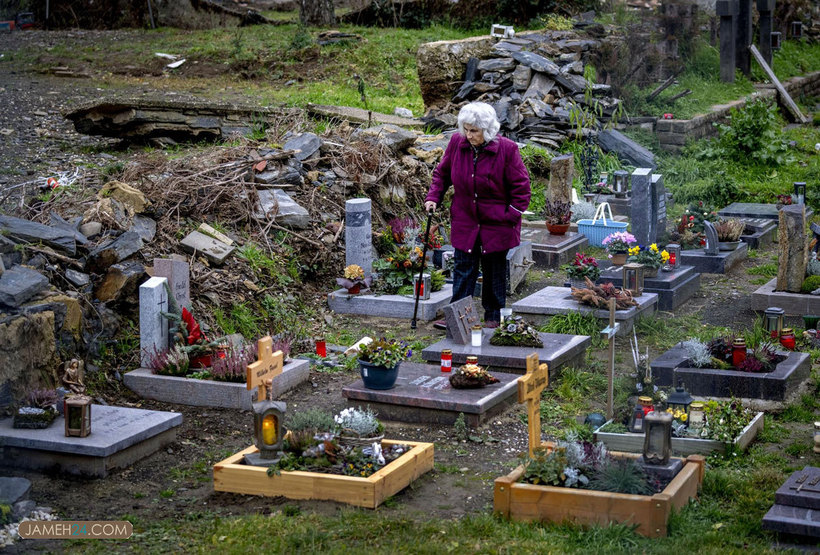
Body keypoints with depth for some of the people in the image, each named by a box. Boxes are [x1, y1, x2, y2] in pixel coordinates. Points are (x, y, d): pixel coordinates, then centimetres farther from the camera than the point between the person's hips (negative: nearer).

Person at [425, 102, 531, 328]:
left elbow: (521, 186, -7)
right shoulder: (457, 143, -5)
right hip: (464, 222, 3)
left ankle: (493, 317, 22)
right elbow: (442, 173, 11)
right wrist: (433, 197, -2)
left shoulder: (506, 149, -15)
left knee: (495, 272, 9)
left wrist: (512, 215, -10)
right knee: (463, 269, 6)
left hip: (496, 224, -3)